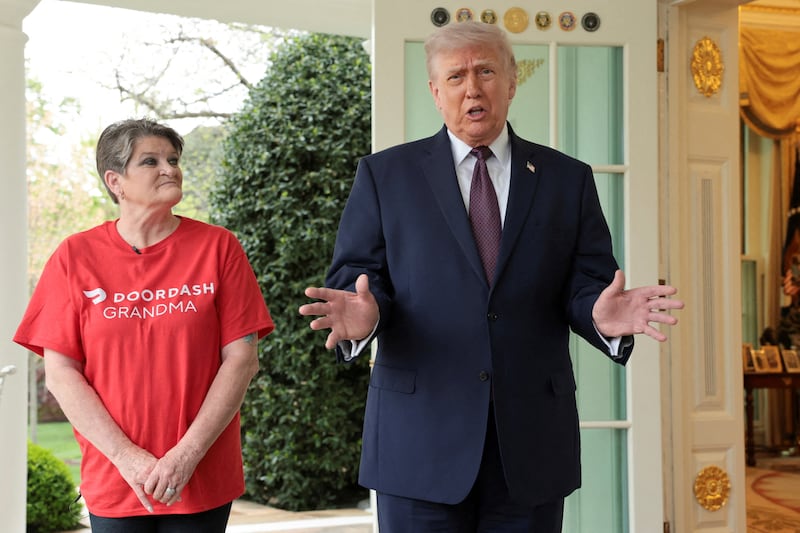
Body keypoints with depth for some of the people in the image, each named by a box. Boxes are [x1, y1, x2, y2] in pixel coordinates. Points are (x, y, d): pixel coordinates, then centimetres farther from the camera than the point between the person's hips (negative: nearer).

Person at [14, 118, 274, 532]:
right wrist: (127, 457, -11)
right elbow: (60, 372, -3)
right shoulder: (76, 256, 0)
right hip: (113, 483, 0)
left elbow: (242, 359, -4)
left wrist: (187, 455, -12)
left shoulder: (218, 247, -1)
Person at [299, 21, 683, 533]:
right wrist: (362, 313, -22)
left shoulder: (567, 179, 10)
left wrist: (600, 313, -19)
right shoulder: (385, 174, 6)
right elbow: (354, 275, 1)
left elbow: (585, 283, 5)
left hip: (531, 440, 2)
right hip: (421, 437, -1)